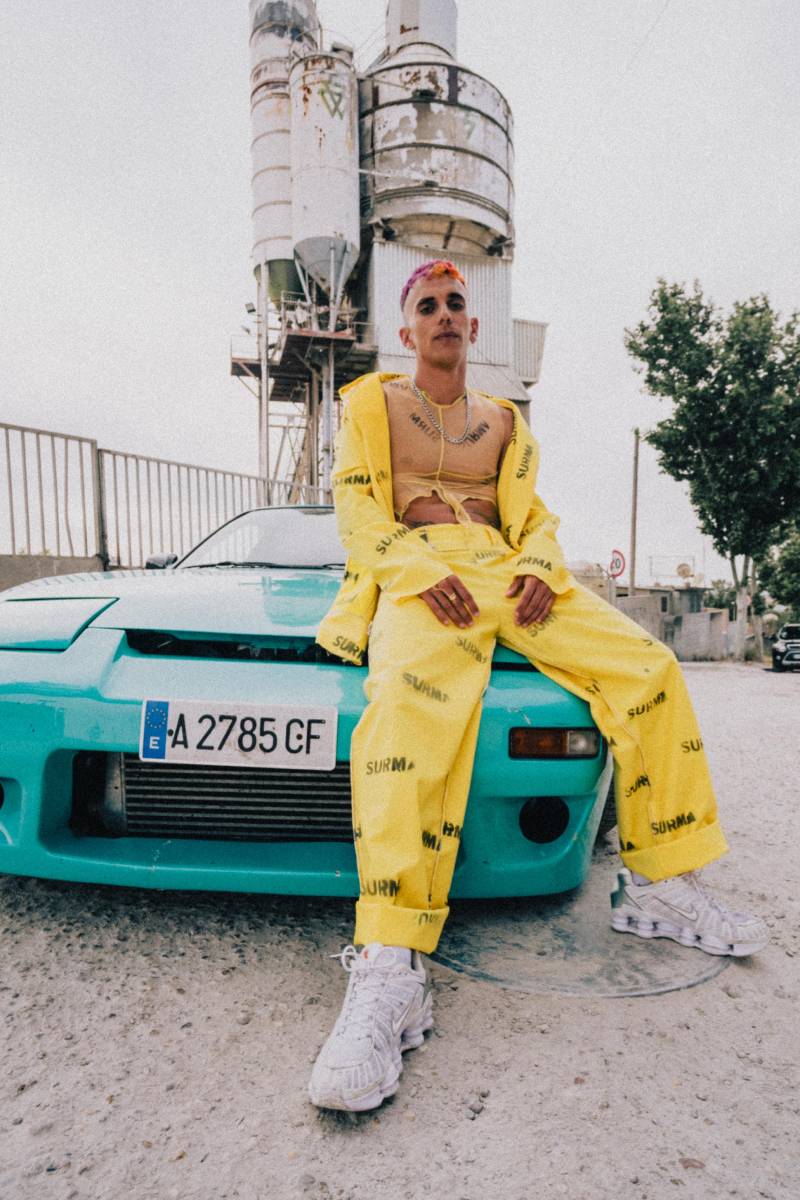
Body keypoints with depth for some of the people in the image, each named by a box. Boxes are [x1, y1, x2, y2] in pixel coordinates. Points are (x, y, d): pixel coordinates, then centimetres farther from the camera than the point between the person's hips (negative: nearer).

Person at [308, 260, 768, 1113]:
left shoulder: (504, 421, 29)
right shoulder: (372, 404, 18)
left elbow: (533, 514, 20)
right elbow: (356, 511, 4)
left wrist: (538, 566, -5)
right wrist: (422, 574, -15)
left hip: (505, 570, 5)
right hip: (418, 571, -4)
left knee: (648, 667, -15)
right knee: (415, 700, -37)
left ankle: (660, 883, -2)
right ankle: (389, 970, -39)